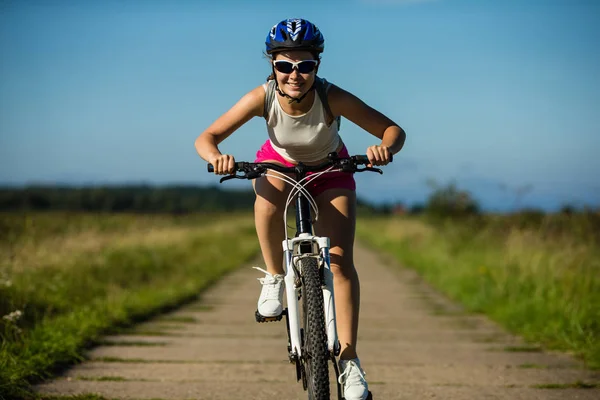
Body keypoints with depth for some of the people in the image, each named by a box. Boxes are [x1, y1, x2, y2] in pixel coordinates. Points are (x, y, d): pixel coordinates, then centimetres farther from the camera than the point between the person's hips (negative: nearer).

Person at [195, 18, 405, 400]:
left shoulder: (333, 98, -34)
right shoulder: (263, 97, -31)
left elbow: (394, 130, -30)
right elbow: (206, 137, -26)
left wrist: (386, 148, -52)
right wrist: (217, 159, -48)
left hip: (330, 171, 0)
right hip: (279, 163, 1)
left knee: (341, 262, -13)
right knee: (269, 197, -37)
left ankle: (349, 359, -5)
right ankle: (275, 277, -13)